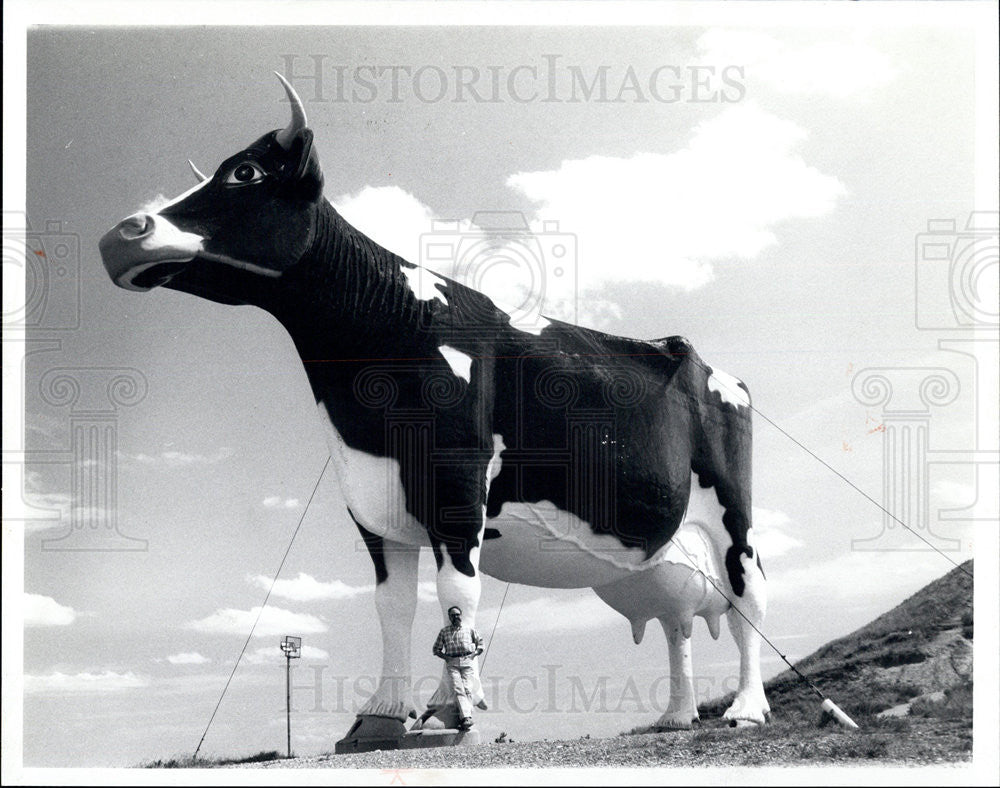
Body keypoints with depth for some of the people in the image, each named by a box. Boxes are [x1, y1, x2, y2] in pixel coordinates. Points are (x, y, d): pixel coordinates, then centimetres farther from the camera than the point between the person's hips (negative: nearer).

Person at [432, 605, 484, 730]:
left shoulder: (469, 630, 18)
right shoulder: (444, 631, 18)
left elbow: (480, 643, 23)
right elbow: (436, 649, 21)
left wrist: (474, 654, 6)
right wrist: (445, 657, 3)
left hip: (466, 661, 1)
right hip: (452, 663, -1)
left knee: (467, 689, -14)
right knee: (458, 689, -18)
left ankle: (467, 716, -18)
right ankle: (466, 718, -30)